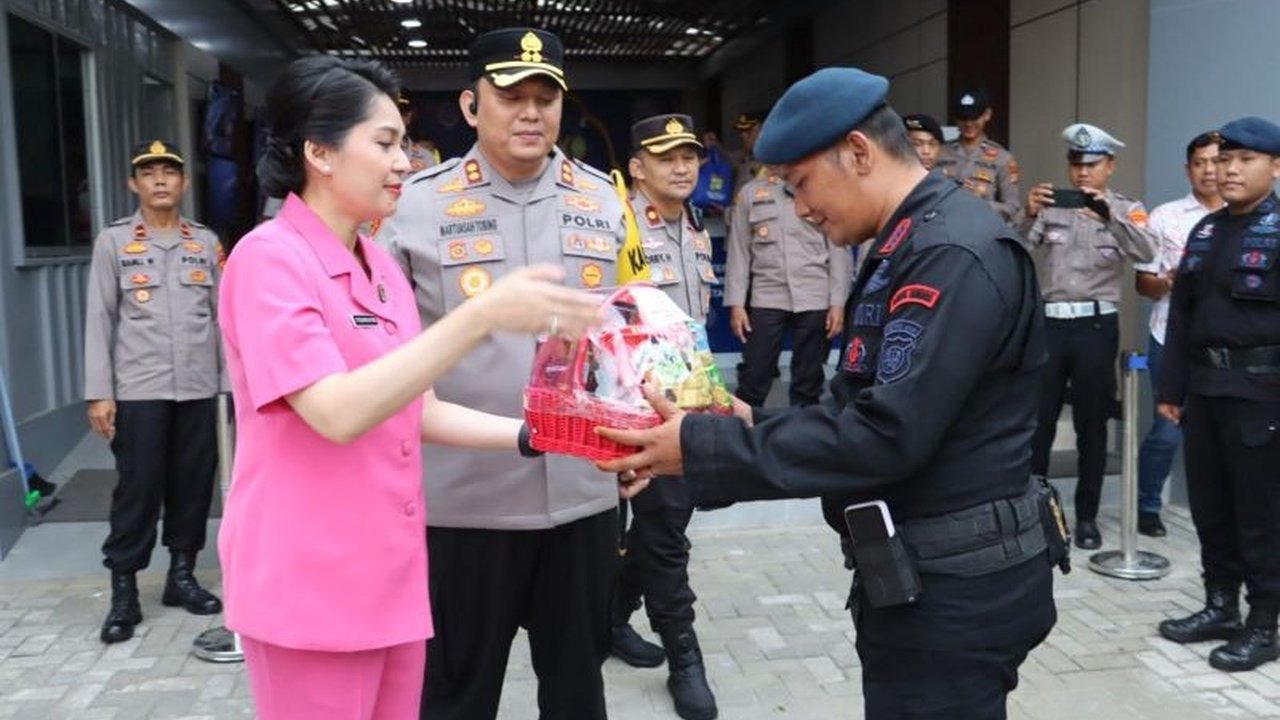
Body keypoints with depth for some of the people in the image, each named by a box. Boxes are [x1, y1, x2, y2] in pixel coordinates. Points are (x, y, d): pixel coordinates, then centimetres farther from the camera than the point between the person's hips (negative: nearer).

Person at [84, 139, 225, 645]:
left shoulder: (206, 242, 10)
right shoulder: (113, 241, 4)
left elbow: (222, 316, 10)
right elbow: (99, 320, 1)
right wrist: (98, 392, -5)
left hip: (198, 388, 3)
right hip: (138, 389, -2)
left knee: (194, 483, 9)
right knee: (137, 488, -1)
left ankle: (182, 574, 24)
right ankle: (124, 590, 9)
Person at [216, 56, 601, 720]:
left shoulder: (381, 268, 8)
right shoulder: (268, 259, -15)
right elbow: (338, 413, -27)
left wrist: (530, 435, -3)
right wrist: (482, 316, -31)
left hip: (391, 576, 7)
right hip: (311, 586, -7)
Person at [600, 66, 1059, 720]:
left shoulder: (956, 255, -19)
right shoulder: (909, 246, 13)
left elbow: (885, 434, -26)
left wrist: (705, 448, -22)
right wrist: (755, 424, 1)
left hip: (953, 590, -9)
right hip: (921, 577, 9)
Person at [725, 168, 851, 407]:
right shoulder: (750, 192, 9)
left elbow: (839, 250, 4)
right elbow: (738, 250, 7)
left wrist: (838, 302, -4)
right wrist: (736, 303, 0)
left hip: (815, 300, 0)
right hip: (766, 299, 0)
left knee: (807, 382, 7)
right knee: (753, 378, -1)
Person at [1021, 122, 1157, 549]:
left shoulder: (1127, 210, 4)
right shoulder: (1052, 207, 9)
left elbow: (1145, 252, -15)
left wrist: (1109, 216, -31)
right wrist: (1029, 215, -25)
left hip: (1096, 325, -1)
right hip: (1050, 322, 1)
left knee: (1091, 425, 6)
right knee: (1036, 421, 4)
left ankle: (1086, 516, 17)